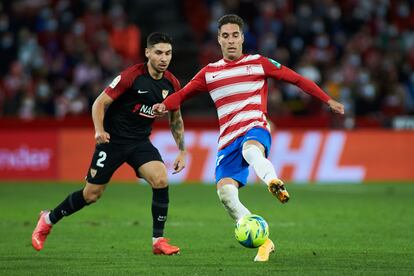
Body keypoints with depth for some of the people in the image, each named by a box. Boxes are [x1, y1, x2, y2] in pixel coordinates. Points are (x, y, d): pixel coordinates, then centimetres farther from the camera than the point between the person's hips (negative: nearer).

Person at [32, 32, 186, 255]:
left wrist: (182, 151, 12)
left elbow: (176, 118, 15)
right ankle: (48, 220, 28)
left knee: (161, 179, -21)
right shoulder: (131, 76, -19)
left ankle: (158, 241, -11)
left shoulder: (171, 84, -1)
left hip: (140, 141, 4)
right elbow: (100, 103, -14)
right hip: (113, 140, -4)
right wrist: (99, 130, -29)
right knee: (92, 194, 1)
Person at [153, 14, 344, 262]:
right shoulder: (210, 72, 16)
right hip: (228, 139, 4)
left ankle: (274, 183, -72)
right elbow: (183, 94, 21)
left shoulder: (258, 63, 8)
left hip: (255, 129, -4)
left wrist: (328, 100, 6)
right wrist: (164, 106, -1)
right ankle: (263, 242, -7)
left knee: (250, 149, -41)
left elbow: (297, 79, 10)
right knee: (225, 192, -17)